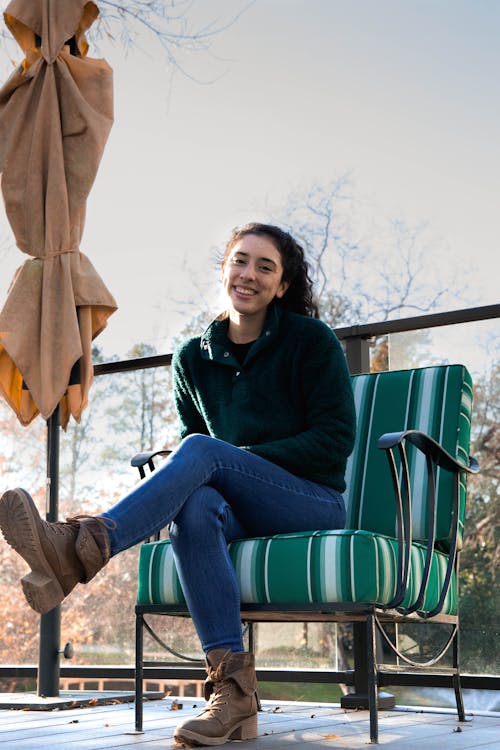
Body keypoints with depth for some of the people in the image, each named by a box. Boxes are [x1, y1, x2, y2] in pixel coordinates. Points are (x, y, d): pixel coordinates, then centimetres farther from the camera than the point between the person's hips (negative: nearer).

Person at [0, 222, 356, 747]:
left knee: (201, 452, -30)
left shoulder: (311, 340, 0)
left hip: (314, 503, -3)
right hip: (243, 511, 3)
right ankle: (232, 690, -43)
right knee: (195, 504, -35)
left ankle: (84, 546, -52)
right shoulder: (193, 359, 12)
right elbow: (191, 437, 19)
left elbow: (335, 440, -6)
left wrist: (243, 458, -14)